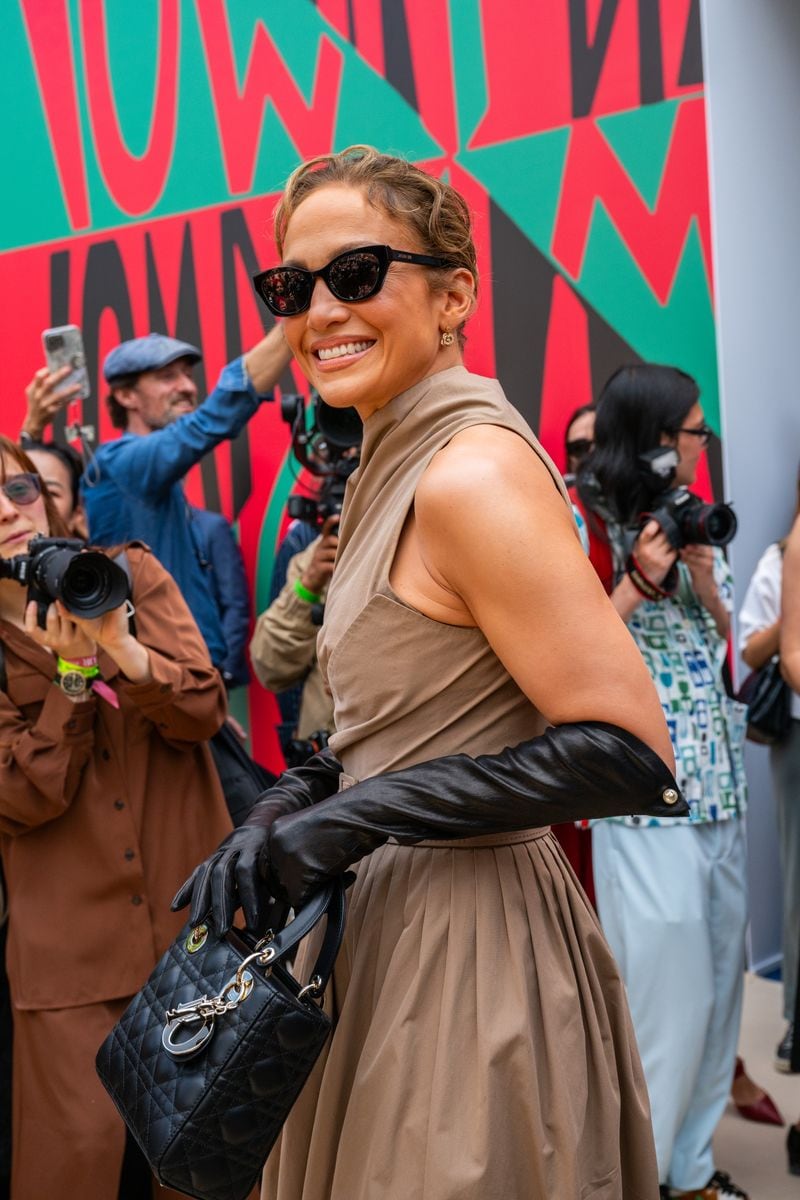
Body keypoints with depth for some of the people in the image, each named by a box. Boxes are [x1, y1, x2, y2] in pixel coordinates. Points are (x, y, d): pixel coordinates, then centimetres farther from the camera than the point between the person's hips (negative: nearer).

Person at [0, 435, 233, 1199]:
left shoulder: (131, 575, 1)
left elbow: (205, 711, -7)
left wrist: (123, 647, -24)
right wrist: (72, 671, -19)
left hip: (191, 901, 1)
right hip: (68, 928, -1)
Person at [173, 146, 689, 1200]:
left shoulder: (473, 471, -20)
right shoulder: (394, 462, 9)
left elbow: (628, 753, -24)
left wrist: (353, 819, -22)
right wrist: (288, 810, 0)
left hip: (465, 938, -9)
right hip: (389, 919, 9)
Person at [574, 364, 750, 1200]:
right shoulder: (588, 525, -7)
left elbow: (727, 649, 15)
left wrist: (705, 585, -2)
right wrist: (637, 582, -17)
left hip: (718, 781, 7)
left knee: (720, 980, 12)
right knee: (668, 989, -3)